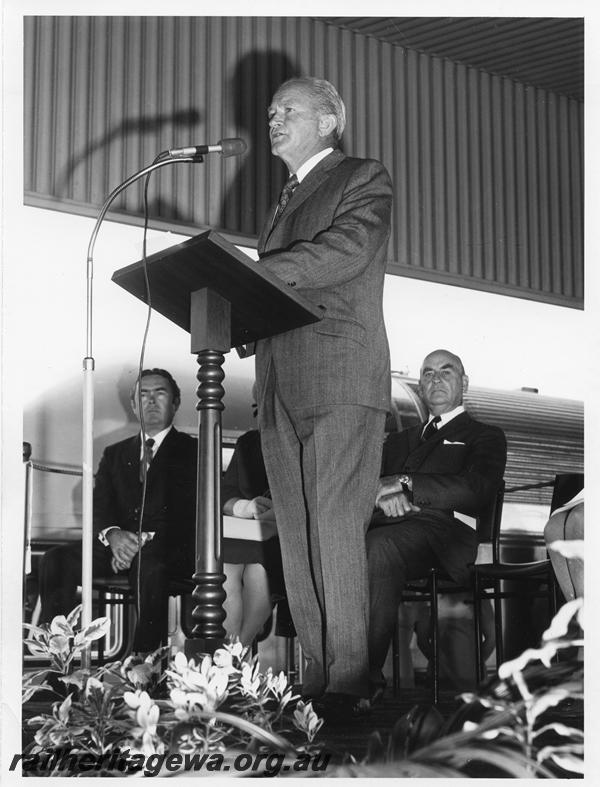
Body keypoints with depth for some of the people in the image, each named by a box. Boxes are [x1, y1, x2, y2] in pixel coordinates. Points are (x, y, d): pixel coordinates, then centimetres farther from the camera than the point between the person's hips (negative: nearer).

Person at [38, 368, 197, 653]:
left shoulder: (192, 451, 9)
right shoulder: (115, 454, 24)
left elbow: (188, 513, -3)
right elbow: (99, 507, 13)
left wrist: (144, 541, -17)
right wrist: (112, 534, -12)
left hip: (171, 548, -4)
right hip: (119, 545, 5)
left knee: (150, 564, -40)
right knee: (57, 560, -21)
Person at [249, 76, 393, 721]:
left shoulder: (364, 180, 7)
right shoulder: (285, 202, 29)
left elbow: (347, 249, -13)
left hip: (339, 379, -7)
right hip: (280, 388, 7)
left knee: (335, 534, -14)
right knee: (296, 541, 2)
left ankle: (346, 687, -13)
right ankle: (316, 679, 4)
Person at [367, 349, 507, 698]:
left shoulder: (486, 436, 21)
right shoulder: (399, 440, 38)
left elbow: (476, 490, 0)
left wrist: (405, 483, -7)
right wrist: (381, 493, -4)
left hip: (444, 528, -4)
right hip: (388, 524, 4)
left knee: (378, 547, -39)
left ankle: (368, 675, -40)